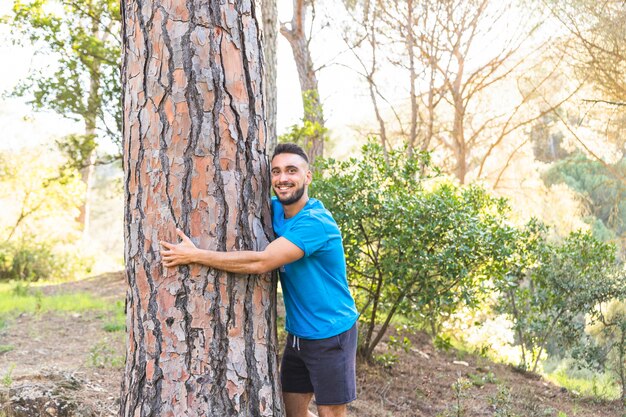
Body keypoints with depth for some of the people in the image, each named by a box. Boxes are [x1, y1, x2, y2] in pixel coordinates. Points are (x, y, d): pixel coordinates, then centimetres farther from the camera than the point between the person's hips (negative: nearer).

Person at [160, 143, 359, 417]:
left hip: (330, 334, -7)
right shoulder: (275, 209, 1)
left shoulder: (316, 222, -24)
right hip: (297, 333, 7)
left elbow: (261, 262, -31)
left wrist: (195, 255, -29)